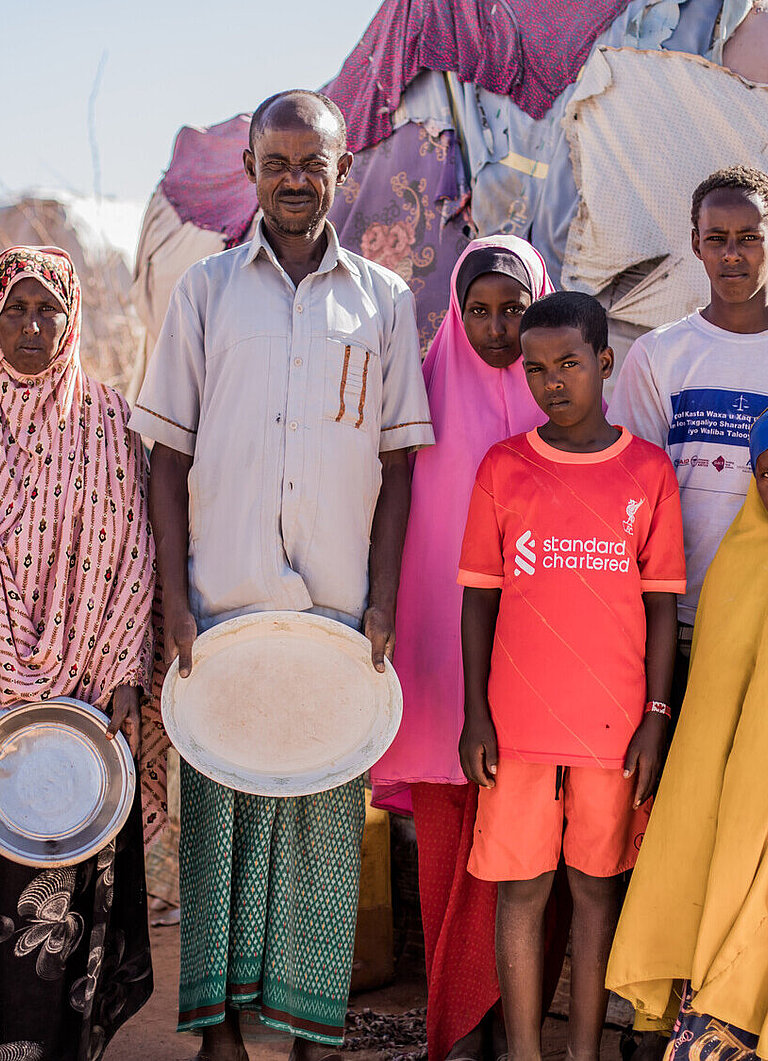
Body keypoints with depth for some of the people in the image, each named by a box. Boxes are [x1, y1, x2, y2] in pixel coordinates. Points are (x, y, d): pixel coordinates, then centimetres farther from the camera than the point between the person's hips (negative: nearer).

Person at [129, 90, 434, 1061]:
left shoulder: (384, 299, 8)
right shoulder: (206, 289, 7)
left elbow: (398, 457, 7)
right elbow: (169, 454, 5)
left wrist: (383, 598, -2)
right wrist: (174, 598, -3)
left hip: (339, 605, 0)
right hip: (222, 598, 0)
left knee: (325, 808, 5)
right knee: (220, 799, 4)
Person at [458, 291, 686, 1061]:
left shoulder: (648, 470, 2)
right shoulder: (502, 468, 2)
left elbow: (662, 602, 3)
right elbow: (478, 598, 4)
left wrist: (656, 717, -1)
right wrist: (475, 715, -1)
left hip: (613, 726, 0)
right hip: (519, 723, 0)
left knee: (598, 886, 8)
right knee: (520, 888, 5)